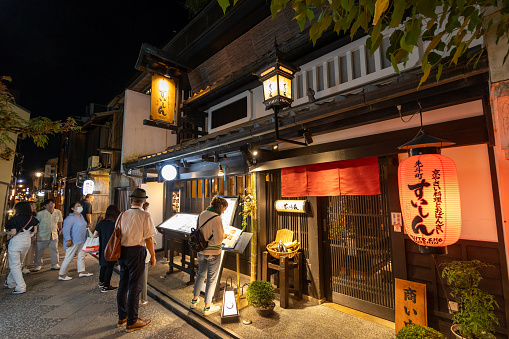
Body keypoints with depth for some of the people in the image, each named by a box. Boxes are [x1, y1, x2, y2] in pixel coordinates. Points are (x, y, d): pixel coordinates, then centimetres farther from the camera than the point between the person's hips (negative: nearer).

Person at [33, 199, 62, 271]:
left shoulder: (58, 212, -3)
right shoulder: (40, 213, -10)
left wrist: (60, 229, 22)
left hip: (54, 235, 2)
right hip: (42, 235, -2)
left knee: (55, 250, 8)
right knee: (39, 251, 10)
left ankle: (55, 264, 20)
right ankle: (38, 265, 28)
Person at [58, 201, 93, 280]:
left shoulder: (81, 216, 11)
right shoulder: (70, 218, -18)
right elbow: (65, 230, -22)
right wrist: (68, 240, -25)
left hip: (81, 241, 10)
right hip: (73, 242, -9)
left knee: (81, 256, 16)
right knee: (68, 258, 0)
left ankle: (81, 271, 27)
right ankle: (61, 274, 14)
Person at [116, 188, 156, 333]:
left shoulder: (123, 215, 3)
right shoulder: (145, 216, -14)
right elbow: (148, 239, -15)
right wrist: (153, 256, -5)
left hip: (122, 251, 6)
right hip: (136, 252, -6)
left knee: (123, 284, 18)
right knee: (134, 287, 5)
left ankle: (122, 317, 34)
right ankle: (131, 322, 17)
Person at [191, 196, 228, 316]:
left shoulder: (202, 215, -1)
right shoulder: (216, 219, -24)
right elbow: (218, 240, -24)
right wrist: (224, 235, -5)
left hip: (201, 251, 7)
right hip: (213, 253, -7)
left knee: (200, 274, 24)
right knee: (211, 278, 9)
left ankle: (195, 300, 39)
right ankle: (207, 307, 22)